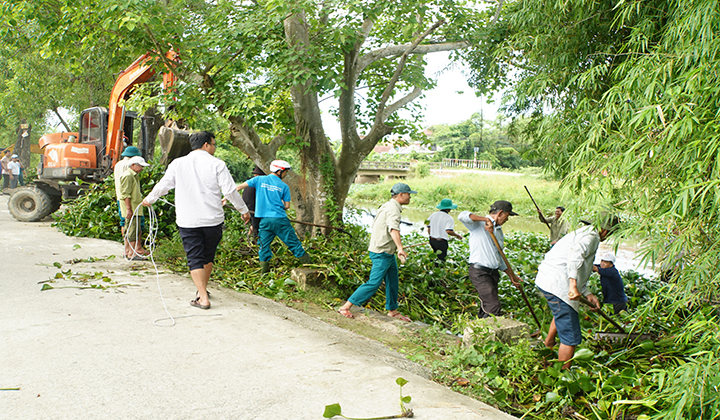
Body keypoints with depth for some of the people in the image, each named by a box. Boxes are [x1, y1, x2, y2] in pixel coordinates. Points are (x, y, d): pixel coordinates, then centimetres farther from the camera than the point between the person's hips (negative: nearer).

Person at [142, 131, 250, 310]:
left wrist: (149, 199, 30)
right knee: (208, 256, 18)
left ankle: (203, 297, -8)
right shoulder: (217, 164, -4)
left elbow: (163, 185, 11)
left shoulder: (178, 164, 3)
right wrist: (244, 210, 7)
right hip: (213, 220, 0)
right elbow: (230, 191, -6)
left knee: (195, 258, 2)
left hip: (187, 221, 0)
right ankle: (202, 288, 32)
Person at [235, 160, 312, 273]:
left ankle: (264, 270, 13)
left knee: (264, 245, 13)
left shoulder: (259, 180, 6)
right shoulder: (284, 186, 3)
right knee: (294, 243, 5)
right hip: (280, 219, -2)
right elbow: (287, 206, 3)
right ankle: (308, 265, 10)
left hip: (264, 220, 2)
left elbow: (240, 187, 5)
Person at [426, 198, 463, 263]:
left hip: (432, 240, 6)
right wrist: (457, 235, -5)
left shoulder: (433, 215, 9)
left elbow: (429, 229, 12)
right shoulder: (449, 218, -11)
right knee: (441, 259, 1)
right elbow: (449, 231, -22)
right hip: (441, 242, -6)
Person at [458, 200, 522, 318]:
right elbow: (462, 216, -26)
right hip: (479, 272, -8)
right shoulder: (479, 224, -6)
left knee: (486, 307, 9)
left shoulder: (499, 231, 20)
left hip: (494, 272, 8)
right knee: (494, 308, -15)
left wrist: (511, 275, 30)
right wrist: (486, 219, -29)